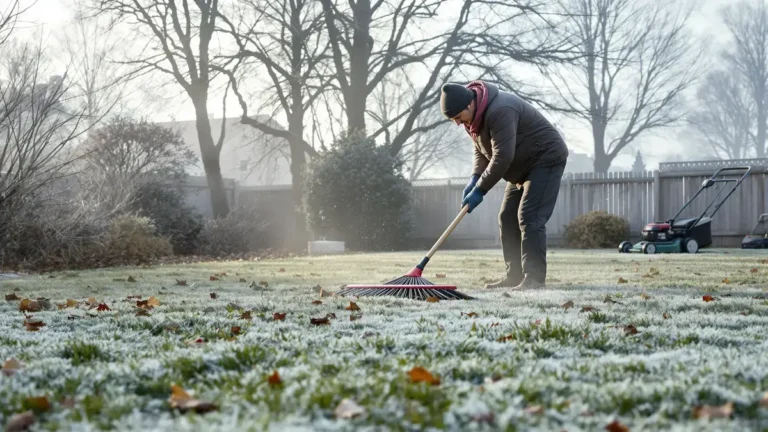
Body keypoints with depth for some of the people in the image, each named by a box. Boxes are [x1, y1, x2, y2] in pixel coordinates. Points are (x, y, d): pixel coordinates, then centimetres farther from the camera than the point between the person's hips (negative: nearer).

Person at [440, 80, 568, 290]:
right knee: (507, 219, 7)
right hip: (523, 167, 10)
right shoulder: (474, 116, 1)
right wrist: (474, 179, -7)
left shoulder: (500, 111, -31)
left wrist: (480, 190, -26)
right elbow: (481, 150, 11)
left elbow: (502, 157, -32)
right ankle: (515, 276, 11)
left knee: (530, 218, -19)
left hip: (546, 159, -10)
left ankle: (534, 279, -19)